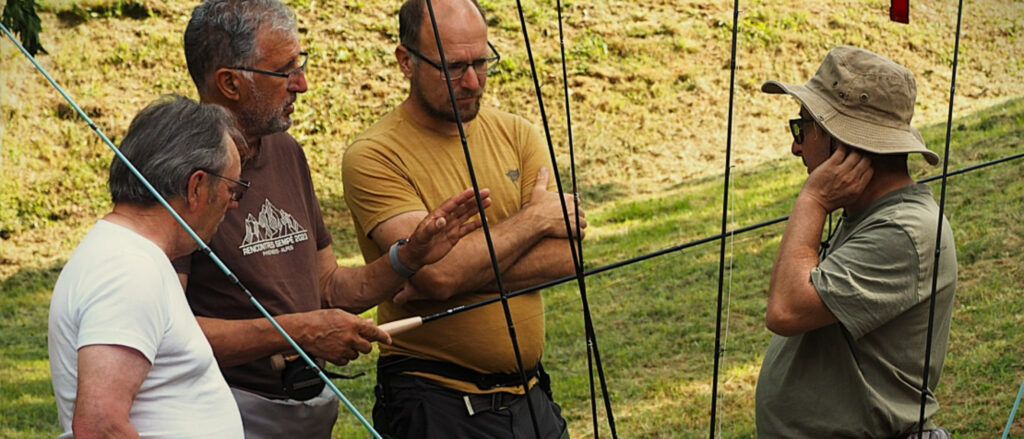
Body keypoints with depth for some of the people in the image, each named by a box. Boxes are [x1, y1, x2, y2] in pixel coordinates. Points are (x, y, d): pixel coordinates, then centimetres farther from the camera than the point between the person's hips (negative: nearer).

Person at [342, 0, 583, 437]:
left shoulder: (515, 134, 5)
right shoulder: (374, 156, -11)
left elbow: (564, 254, -6)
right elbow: (435, 272, -23)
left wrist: (463, 273, -19)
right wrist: (534, 218, -11)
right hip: (434, 403, -5)